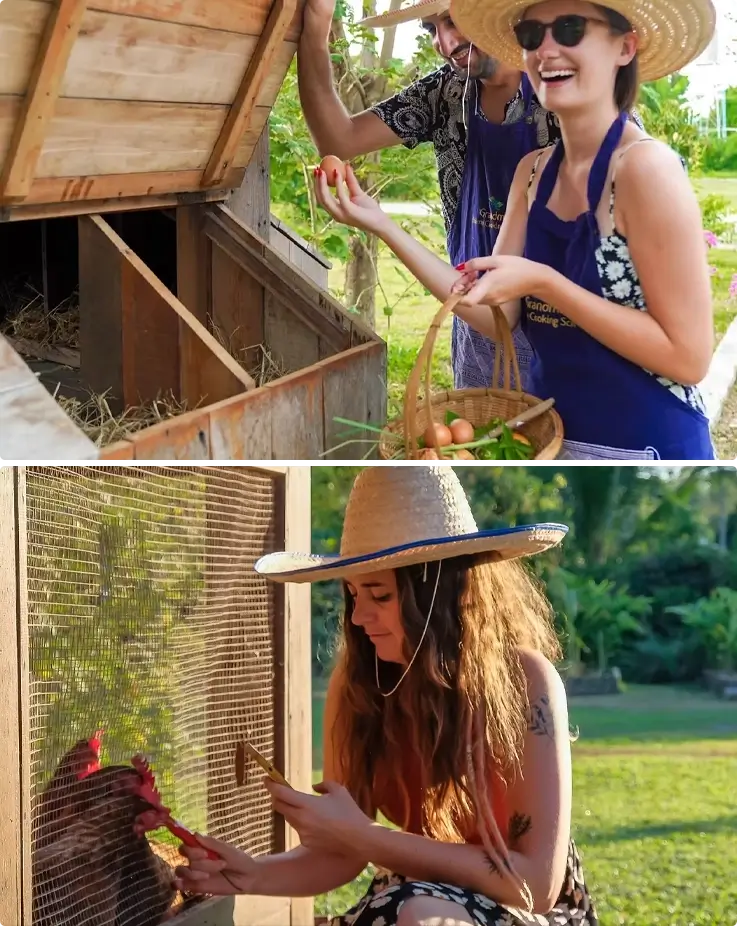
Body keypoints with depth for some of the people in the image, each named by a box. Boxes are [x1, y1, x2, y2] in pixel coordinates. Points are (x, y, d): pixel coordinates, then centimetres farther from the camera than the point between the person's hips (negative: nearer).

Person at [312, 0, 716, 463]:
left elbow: (689, 356, -22)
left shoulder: (644, 166, -19)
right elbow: (499, 314, -2)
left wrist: (542, 283, -26)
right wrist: (382, 226, -7)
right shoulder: (534, 171, 3)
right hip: (551, 439, 7)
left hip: (646, 449, -7)